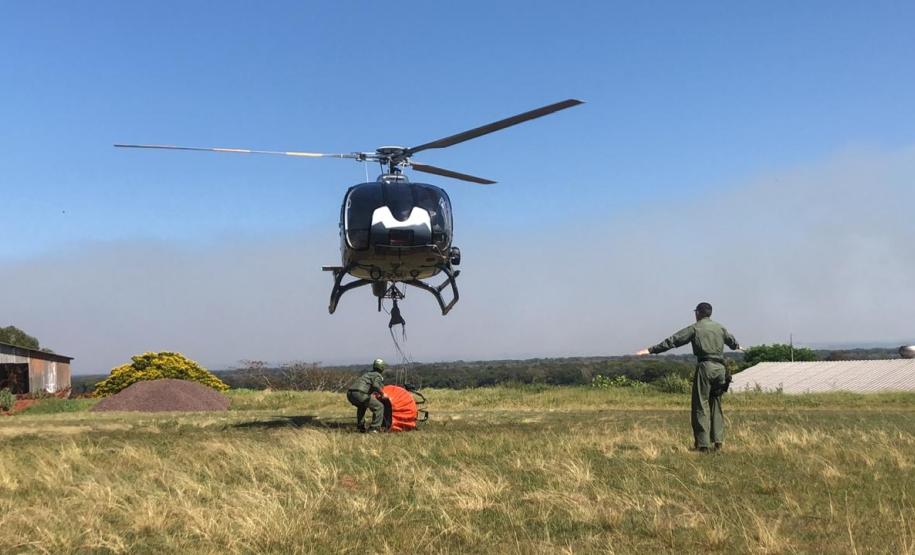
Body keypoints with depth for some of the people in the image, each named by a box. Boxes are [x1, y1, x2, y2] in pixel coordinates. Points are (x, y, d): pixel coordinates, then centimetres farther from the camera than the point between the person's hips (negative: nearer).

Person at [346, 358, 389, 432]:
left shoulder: (368, 374, 34)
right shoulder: (378, 376, 9)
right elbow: (376, 386, -12)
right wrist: (382, 394, 2)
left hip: (349, 393, 8)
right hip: (360, 394, -8)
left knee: (361, 406, 38)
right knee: (379, 407, 4)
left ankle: (360, 426, 32)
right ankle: (374, 428, -6)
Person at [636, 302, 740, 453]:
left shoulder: (695, 328, 1)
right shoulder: (720, 327, 16)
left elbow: (672, 341, -2)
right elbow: (731, 340, 37)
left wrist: (651, 350, 0)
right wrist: (737, 346, 61)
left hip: (705, 368, -5)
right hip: (720, 368, 5)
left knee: (701, 406, -1)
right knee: (716, 404, 15)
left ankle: (703, 444, -4)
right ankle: (717, 440, 11)